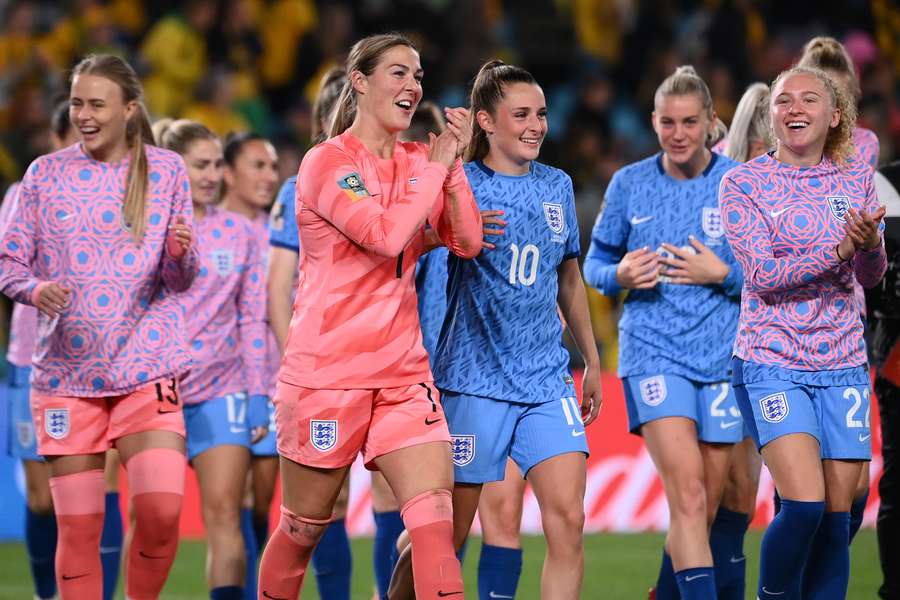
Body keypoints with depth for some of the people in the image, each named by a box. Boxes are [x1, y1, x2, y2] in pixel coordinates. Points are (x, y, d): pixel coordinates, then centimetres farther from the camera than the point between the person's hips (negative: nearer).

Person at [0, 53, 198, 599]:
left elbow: (181, 279, 5)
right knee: (78, 529, -1)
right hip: (66, 371, 1)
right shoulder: (45, 174, 5)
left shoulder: (166, 170, 4)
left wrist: (180, 253, -18)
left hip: (147, 369, -1)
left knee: (162, 511, -15)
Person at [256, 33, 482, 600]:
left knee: (435, 517, -12)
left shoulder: (418, 161, 11)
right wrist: (436, 168, -11)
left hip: (403, 372, 5)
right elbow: (384, 234, -21)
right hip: (326, 374, -5)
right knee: (303, 529, 7)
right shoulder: (328, 162, -8)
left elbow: (467, 241, 2)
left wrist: (454, 163, -7)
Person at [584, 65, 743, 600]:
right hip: (653, 351, -1)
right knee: (688, 495, -18)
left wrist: (721, 274, -14)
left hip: (724, 356, 1)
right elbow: (595, 263, 14)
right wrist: (621, 275, -8)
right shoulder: (629, 184, 5)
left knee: (702, 510, 8)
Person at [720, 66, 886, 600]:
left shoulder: (856, 178, 7)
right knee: (804, 504, -18)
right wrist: (839, 250, -24)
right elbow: (763, 274, -12)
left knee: (837, 515, 1)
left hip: (844, 364, 4)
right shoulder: (744, 184, -3)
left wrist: (869, 243, -19)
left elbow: (871, 275, 4)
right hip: (773, 364, -4)